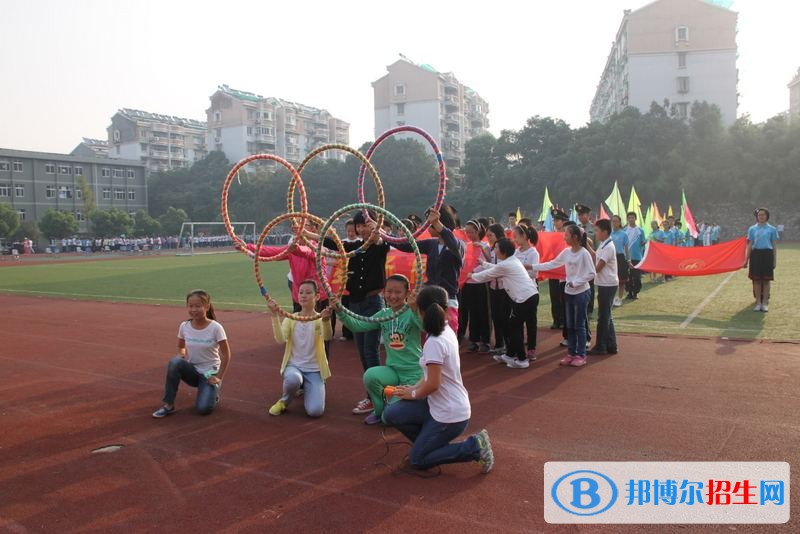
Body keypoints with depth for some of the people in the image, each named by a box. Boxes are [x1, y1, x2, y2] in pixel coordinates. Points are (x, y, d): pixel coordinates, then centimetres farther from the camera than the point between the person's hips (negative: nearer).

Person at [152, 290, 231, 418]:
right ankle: (168, 405, -16)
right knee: (175, 362, -30)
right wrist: (182, 356, -9)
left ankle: (212, 394, 14)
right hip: (192, 370, 3)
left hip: (209, 373, -3)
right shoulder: (184, 326, -8)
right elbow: (181, 347, 12)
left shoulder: (215, 328, -19)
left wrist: (219, 377, -11)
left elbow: (226, 355, -10)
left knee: (203, 409, -23)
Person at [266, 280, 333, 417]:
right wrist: (275, 315, -30)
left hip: (314, 369, -1)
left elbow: (327, 337, -30)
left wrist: (326, 320, -52)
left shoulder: (320, 319, -6)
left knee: (315, 411, -18)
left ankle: (306, 388, 16)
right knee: (293, 379, -37)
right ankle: (284, 400, -2)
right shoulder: (291, 318, 1)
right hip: (294, 365, 1)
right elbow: (280, 339, -18)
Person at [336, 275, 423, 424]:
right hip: (392, 369, 4)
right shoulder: (383, 314, 2)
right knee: (370, 375, -30)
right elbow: (357, 326, -1)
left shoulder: (412, 313, -13)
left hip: (414, 372, -4)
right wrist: (340, 311, -17)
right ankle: (379, 409, 0)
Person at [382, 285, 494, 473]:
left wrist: (413, 394, -5)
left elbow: (433, 384, -23)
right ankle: (427, 442, 16)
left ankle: (475, 447, 2)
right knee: (390, 414, 3)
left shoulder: (434, 342, -25)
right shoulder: (447, 331, 3)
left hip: (450, 414, -8)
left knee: (417, 460, 5)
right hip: (440, 405, 8)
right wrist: (414, 388, 2)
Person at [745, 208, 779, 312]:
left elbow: (774, 246, 5)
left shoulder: (772, 229, 5)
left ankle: (765, 303, 10)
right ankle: (758, 303, 10)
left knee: (766, 280, 2)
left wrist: (774, 260, 1)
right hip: (756, 254, 1)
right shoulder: (752, 229, 7)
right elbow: (749, 245, 8)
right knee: (756, 280, 2)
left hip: (767, 254, -1)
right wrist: (746, 259, 3)